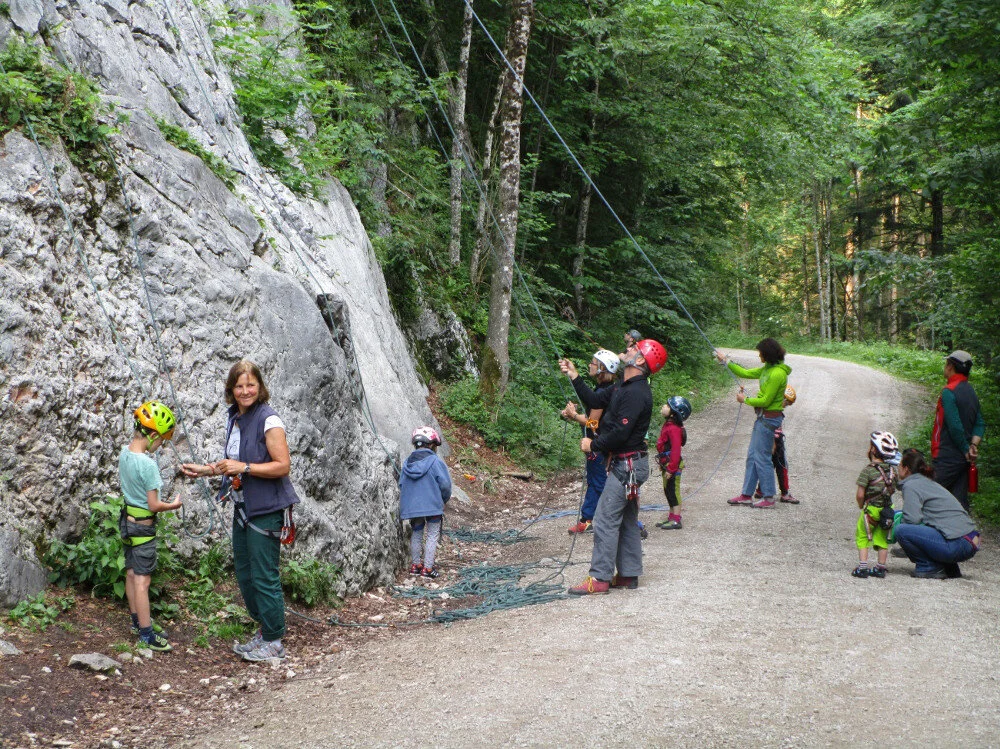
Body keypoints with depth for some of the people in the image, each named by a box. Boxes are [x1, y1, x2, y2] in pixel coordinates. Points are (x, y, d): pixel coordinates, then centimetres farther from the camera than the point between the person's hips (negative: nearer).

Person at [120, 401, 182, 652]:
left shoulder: (124, 453, 0)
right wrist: (174, 504, -5)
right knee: (142, 579, -4)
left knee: (131, 573, 18)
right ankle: (146, 635, 2)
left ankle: (137, 621, 31)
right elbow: (154, 505, -20)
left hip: (127, 519, 9)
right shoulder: (147, 464, -25)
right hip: (143, 524, -9)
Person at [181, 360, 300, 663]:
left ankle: (274, 643, 10)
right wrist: (205, 469, 15)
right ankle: (265, 630, 31)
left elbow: (283, 465, -19)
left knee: (264, 576, -3)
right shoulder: (234, 419, 11)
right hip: (242, 507, 9)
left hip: (266, 510, -9)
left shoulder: (268, 420, -15)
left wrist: (243, 467, -23)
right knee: (244, 574, 16)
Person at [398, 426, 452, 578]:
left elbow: (401, 485, 9)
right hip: (433, 506, -5)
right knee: (432, 535, 5)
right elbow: (445, 484, -11)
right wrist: (444, 500, 7)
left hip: (412, 507, 5)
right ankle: (428, 567, 2)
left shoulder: (407, 463, 4)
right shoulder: (436, 461, -11)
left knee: (417, 534, 18)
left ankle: (415, 564, 22)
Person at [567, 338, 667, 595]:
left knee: (606, 520, -8)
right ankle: (628, 574, 21)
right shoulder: (628, 388, 12)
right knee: (627, 521, 14)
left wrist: (593, 444, -11)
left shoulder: (635, 393, -20)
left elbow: (620, 432, -24)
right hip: (626, 463, 11)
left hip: (627, 465, -11)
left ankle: (599, 578, -5)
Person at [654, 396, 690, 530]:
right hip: (667, 464, 10)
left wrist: (671, 469, -24)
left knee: (673, 491, -3)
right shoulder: (668, 425, 9)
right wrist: (663, 465, 23)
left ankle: (676, 520, 3)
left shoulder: (673, 429, -23)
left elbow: (675, 450, -25)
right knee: (668, 491, 17)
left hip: (673, 465, -10)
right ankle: (671, 516, 28)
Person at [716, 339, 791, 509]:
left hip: (769, 418, -10)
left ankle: (769, 498, 6)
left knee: (762, 457, -3)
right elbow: (746, 373, 21)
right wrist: (725, 361, 21)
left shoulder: (777, 374, -21)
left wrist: (745, 400, -6)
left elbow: (765, 401, -20)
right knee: (752, 455, 13)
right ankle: (746, 495, 20)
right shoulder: (768, 369, 9)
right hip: (763, 417, 10)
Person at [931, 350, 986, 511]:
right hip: (964, 461, 8)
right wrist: (974, 446, -1)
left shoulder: (949, 392, -14)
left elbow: (955, 427, -19)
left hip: (947, 459, -8)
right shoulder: (971, 392, 13)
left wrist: (966, 449, -9)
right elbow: (980, 424, 11)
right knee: (960, 502, 10)